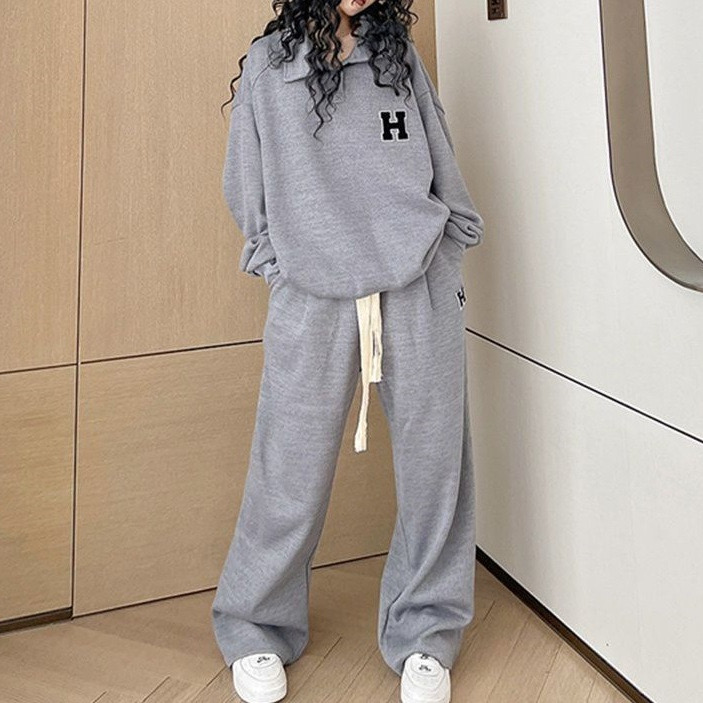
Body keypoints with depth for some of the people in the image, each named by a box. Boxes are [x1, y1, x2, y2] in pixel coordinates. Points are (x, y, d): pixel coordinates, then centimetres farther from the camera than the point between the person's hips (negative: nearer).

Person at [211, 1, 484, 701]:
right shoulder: (266, 63, 9)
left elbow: (445, 172, 15)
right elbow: (247, 194, 13)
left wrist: (442, 267, 9)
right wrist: (281, 272, 6)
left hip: (419, 290, 2)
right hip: (311, 300, -2)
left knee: (433, 465, 5)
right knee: (290, 476, 1)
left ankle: (424, 632, 24)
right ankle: (256, 630, 24)